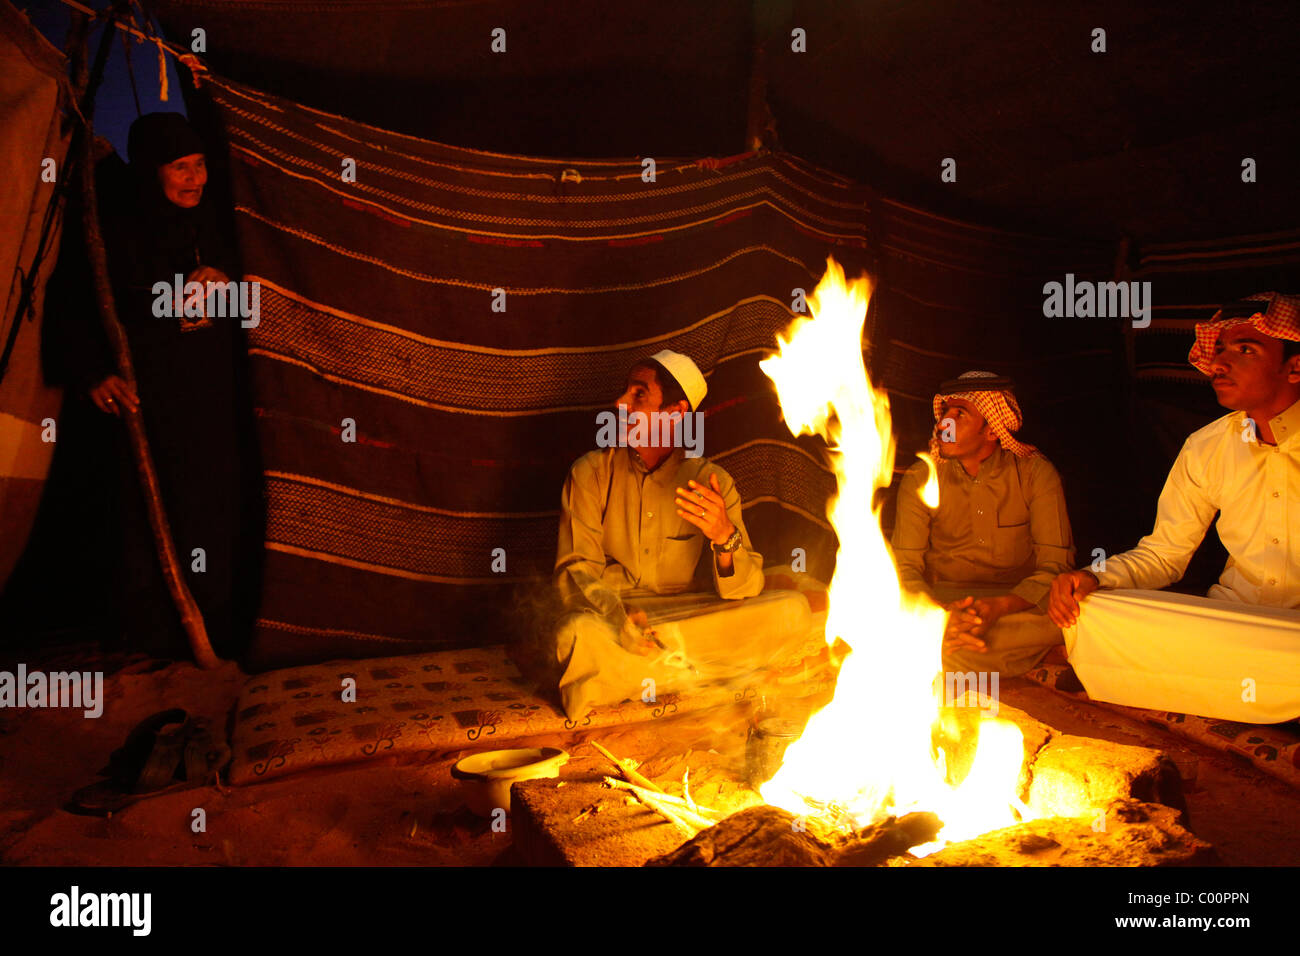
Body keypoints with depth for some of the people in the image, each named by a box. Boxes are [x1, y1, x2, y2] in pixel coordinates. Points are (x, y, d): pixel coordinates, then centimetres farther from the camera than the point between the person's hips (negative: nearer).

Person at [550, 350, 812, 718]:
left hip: (689, 617, 2)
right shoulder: (591, 473, 0)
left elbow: (745, 592, -5)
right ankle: (694, 674, -12)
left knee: (793, 611, -20)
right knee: (577, 634, -38)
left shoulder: (711, 482, 1)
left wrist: (725, 537, -28)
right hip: (610, 625, -2)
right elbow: (576, 570, -7)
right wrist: (617, 618, -28)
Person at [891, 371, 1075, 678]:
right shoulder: (921, 479, -2)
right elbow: (905, 566, -7)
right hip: (941, 602, 1)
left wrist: (999, 607, -31)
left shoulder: (1035, 473, -6)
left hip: (1019, 603, 0)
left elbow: (1056, 564, -11)